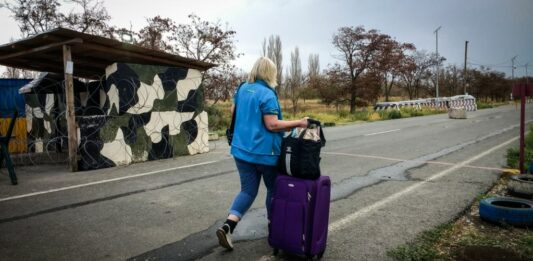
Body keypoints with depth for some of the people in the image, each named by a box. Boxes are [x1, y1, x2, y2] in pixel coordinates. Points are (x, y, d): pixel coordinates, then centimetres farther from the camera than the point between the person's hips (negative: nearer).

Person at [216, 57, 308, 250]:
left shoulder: (242, 89, 8)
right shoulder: (267, 94, -15)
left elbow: (233, 111, 21)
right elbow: (272, 125, -21)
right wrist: (298, 123, -17)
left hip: (241, 149, 6)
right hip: (264, 152, -6)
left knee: (247, 190, 10)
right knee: (273, 188, 16)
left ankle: (227, 226, -8)